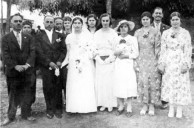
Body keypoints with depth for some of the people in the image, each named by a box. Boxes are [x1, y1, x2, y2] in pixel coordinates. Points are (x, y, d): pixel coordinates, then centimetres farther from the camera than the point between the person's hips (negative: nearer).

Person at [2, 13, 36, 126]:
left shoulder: (29, 38, 9)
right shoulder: (6, 38, 3)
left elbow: (32, 52, 0)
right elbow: (5, 55, -6)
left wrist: (28, 64, -16)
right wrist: (15, 66, -18)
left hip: (27, 71, 2)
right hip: (13, 71, -2)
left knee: (26, 94, 10)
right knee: (13, 95, 8)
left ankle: (26, 114, 23)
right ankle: (11, 116, 20)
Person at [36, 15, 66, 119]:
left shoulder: (59, 36, 12)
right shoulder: (39, 36, 5)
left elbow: (63, 50, 6)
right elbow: (39, 52, -3)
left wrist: (59, 62, -9)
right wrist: (49, 63, -13)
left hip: (58, 65, 1)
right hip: (46, 67, -1)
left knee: (58, 88, 3)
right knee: (48, 88, 2)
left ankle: (58, 109, 14)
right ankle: (50, 110, 13)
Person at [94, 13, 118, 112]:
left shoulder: (113, 33, 2)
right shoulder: (97, 33, 8)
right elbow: (94, 48, 5)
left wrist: (110, 59, -11)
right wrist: (98, 58, -7)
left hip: (110, 60, -2)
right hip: (100, 61, 2)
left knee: (110, 82, -1)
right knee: (100, 82, 2)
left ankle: (110, 104, 11)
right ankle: (103, 103, 12)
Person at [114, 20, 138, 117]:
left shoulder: (133, 39, 4)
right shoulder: (116, 39, 10)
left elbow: (135, 54, 1)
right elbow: (114, 52, 5)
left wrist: (126, 55, -9)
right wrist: (118, 51, -15)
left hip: (129, 64, -2)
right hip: (118, 65, 2)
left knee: (129, 86, -4)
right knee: (119, 85, 0)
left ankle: (129, 108, 6)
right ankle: (121, 106, 15)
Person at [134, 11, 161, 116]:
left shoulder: (155, 32, 0)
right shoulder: (137, 32, 8)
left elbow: (157, 48, -2)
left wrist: (157, 62, -7)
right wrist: (135, 61, 1)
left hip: (152, 60, -2)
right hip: (141, 60, 2)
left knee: (153, 82, 0)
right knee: (142, 82, 1)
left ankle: (152, 105, 13)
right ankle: (145, 104, 14)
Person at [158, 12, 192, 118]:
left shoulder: (185, 33, 2)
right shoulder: (165, 33, 6)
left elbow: (188, 50, -2)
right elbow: (163, 50, 5)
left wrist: (186, 64, -10)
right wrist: (161, 64, -1)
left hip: (180, 63, -1)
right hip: (169, 63, 1)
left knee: (181, 85, 1)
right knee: (169, 85, 4)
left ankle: (179, 110, 13)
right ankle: (171, 109, 15)